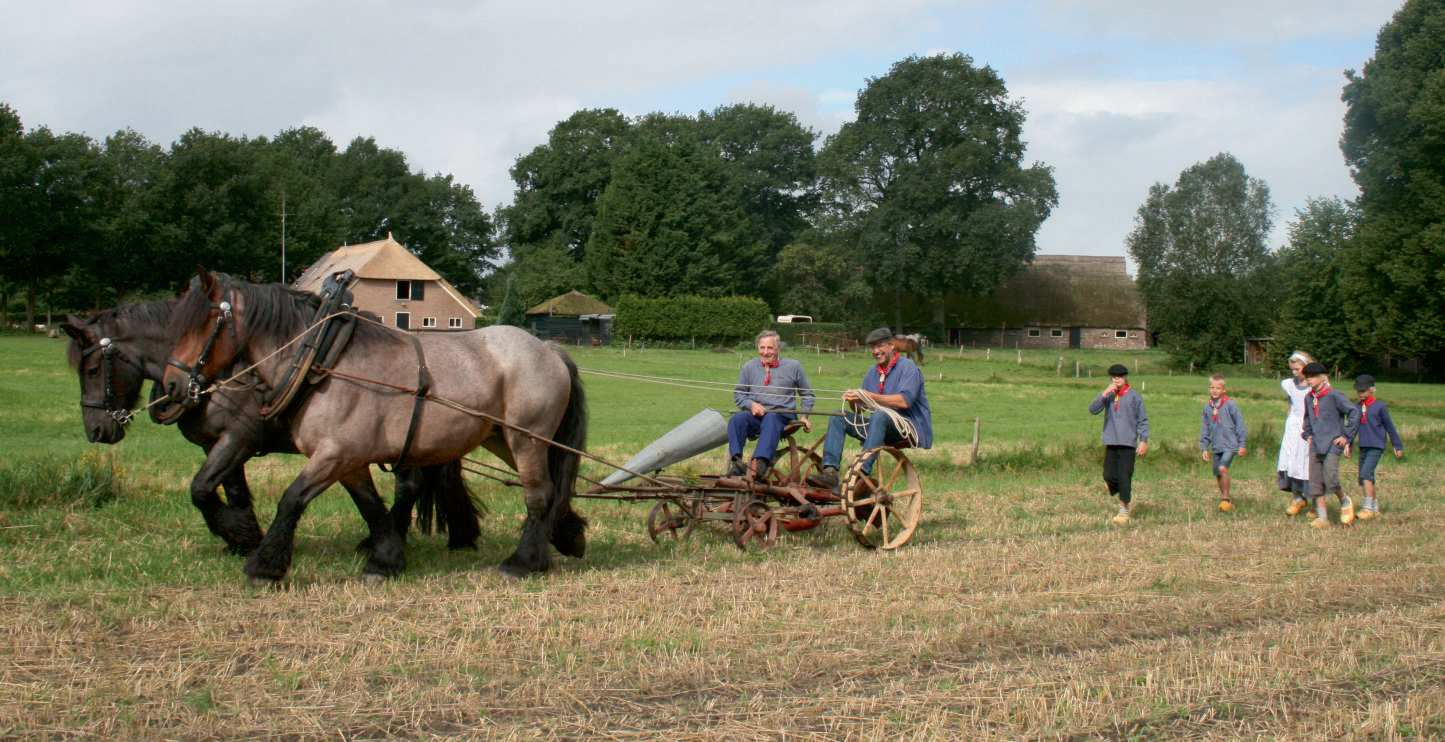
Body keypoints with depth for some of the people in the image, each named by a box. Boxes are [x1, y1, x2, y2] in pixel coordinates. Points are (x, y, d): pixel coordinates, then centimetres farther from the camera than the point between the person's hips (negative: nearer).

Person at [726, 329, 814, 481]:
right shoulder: (749, 367, 17)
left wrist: (805, 416, 9)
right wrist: (751, 404, -1)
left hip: (783, 415, -2)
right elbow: (738, 394, 20)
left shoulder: (793, 366, 15)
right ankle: (736, 461, -49)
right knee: (737, 418, -32)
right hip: (755, 415, 2)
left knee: (770, 419, -39)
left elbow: (807, 394, 24)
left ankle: (761, 462, -61)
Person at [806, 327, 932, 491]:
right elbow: (859, 410, 14)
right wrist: (853, 401, -10)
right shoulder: (873, 373, 16)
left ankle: (862, 473, -45)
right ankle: (830, 472, -22)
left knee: (880, 416, -37)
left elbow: (905, 401, -22)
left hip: (912, 426, -7)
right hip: (883, 428, 7)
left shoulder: (907, 367, -6)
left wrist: (869, 396, -22)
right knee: (838, 418, -6)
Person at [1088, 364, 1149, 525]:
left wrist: (1144, 440, -7)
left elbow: (1143, 420, 0)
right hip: (1110, 442, 5)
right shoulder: (1108, 395, 9)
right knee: (1109, 476, 4)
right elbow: (1092, 410, -5)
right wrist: (1104, 394, -14)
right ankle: (1127, 498, 30)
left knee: (1124, 476, -10)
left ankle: (1124, 511, -5)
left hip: (1128, 443, -5)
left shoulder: (1133, 396, -2)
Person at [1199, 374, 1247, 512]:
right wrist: (1204, 447, 10)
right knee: (1217, 474, 9)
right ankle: (1225, 500, 26)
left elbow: (1240, 424, -4)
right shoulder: (1207, 407, 7)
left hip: (1230, 445, -6)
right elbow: (1204, 429, 14)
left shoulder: (1230, 404, -8)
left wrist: (1242, 444, -4)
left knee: (1223, 468, -24)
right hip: (1216, 447, 6)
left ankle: (1226, 498, -14)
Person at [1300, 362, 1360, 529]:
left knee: (1330, 478, -17)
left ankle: (1345, 502, 11)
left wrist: (1346, 435, -7)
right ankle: (1321, 517, 3)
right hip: (1316, 445, 7)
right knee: (1315, 482, 0)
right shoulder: (1309, 398, 12)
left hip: (1333, 443, -7)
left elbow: (1354, 412, -9)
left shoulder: (1333, 395, -9)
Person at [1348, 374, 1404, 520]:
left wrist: (1398, 446, 7)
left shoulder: (1379, 406, -5)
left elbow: (1390, 427, 2)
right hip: (1363, 447, 6)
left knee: (1366, 474, -19)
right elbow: (1353, 426, 17)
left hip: (1376, 447, -6)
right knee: (1363, 480, 8)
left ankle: (1368, 508, -18)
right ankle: (1375, 508, 21)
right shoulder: (1358, 407, 10)